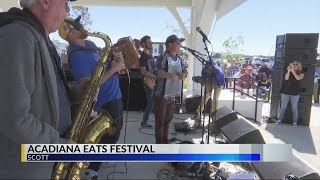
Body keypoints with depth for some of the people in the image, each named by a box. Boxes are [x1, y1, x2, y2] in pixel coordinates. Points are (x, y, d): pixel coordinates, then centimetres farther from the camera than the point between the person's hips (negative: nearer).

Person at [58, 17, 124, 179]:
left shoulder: (89, 43, 7)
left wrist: (114, 58, 3)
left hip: (114, 95, 9)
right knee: (111, 135, 3)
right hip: (108, 99, -9)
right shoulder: (77, 55, -23)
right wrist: (113, 69, -25)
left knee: (116, 129, 26)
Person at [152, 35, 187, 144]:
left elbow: (184, 71, 15)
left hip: (172, 95, 8)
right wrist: (171, 75, -31)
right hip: (161, 95, -8)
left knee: (167, 119, 19)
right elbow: (156, 70, -29)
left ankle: (165, 141, 34)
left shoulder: (179, 59, 10)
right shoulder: (164, 57, -15)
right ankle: (159, 144, 16)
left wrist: (183, 74, -8)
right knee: (160, 121, 3)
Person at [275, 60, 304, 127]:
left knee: (294, 108, 4)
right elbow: (286, 78, -15)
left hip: (295, 94, -1)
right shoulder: (289, 72, 4)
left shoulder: (301, 73, 1)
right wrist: (288, 71, -28)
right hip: (285, 92, 1)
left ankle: (295, 122, 12)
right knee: (283, 107, 7)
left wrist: (293, 71, -26)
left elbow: (298, 78, -21)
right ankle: (280, 120, 15)